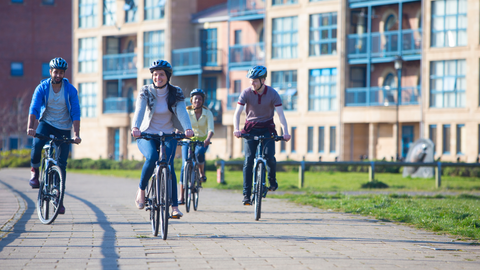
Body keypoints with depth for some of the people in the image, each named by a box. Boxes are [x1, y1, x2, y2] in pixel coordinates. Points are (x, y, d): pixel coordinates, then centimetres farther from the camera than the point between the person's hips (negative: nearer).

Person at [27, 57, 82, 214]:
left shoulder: (70, 90, -9)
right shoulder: (42, 87, -9)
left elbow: (75, 113, -13)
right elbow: (33, 108, -19)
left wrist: (76, 134, -25)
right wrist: (30, 127, -36)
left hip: (64, 127, 0)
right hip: (46, 123, 0)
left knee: (62, 164, -3)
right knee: (37, 144, -32)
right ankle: (35, 170, -2)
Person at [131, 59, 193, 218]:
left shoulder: (176, 92, -5)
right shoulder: (145, 91, -8)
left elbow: (182, 111, -21)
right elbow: (139, 110, -25)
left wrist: (188, 128, -41)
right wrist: (135, 128, -45)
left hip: (168, 135, 1)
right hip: (147, 135, -1)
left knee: (168, 166, -20)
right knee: (152, 157, -31)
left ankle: (175, 206, -16)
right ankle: (141, 190, -7)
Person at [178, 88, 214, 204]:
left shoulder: (207, 113, -10)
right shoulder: (187, 112, -10)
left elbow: (211, 129, -23)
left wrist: (208, 138, -44)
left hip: (202, 140, 0)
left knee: (199, 153, -36)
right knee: (185, 165, -14)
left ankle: (202, 173, -4)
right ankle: (181, 197, -10)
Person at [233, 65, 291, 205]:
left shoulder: (273, 94, -13)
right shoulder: (246, 93, -12)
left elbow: (280, 114, -17)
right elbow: (237, 113, -16)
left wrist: (285, 132, -33)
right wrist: (236, 129, -35)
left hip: (267, 128, 0)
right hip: (251, 128, 0)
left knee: (270, 157, -18)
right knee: (248, 160, -12)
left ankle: (272, 180, 12)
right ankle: (246, 193, -9)